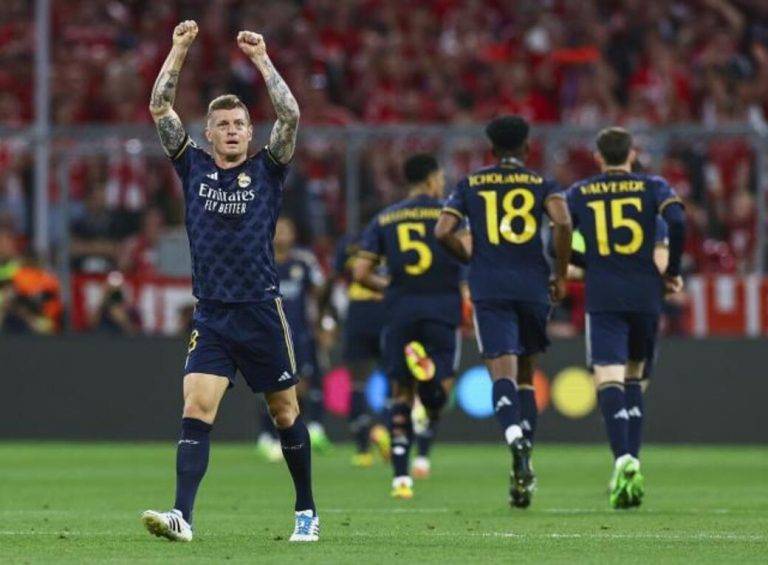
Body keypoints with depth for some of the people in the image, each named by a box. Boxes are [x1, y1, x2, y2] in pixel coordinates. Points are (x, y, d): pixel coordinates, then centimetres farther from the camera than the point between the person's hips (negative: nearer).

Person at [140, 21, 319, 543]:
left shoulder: (267, 170, 3)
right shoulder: (193, 167, 7)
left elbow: (291, 116, -11)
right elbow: (160, 108, 2)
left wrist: (262, 59, -11)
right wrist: (179, 50, -3)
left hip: (261, 312, -1)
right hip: (211, 317, 1)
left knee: (285, 412, 8)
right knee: (196, 412, -13)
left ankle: (307, 511, 23)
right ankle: (182, 516, -21)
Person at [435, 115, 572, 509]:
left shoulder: (470, 185, 11)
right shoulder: (542, 184, 8)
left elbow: (443, 232, 0)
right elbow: (562, 222, -10)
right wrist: (561, 276, 1)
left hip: (489, 288, -1)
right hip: (533, 286, 1)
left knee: (502, 373, -10)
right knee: (525, 376, 13)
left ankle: (515, 438, -39)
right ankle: (524, 468, 7)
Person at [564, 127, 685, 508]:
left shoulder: (579, 194, 8)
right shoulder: (653, 187, 7)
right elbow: (677, 221, -10)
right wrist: (672, 272, 3)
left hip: (602, 298, -2)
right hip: (646, 295, 2)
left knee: (608, 378, -10)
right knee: (633, 377, 17)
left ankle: (623, 459, -31)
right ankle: (632, 464, 10)